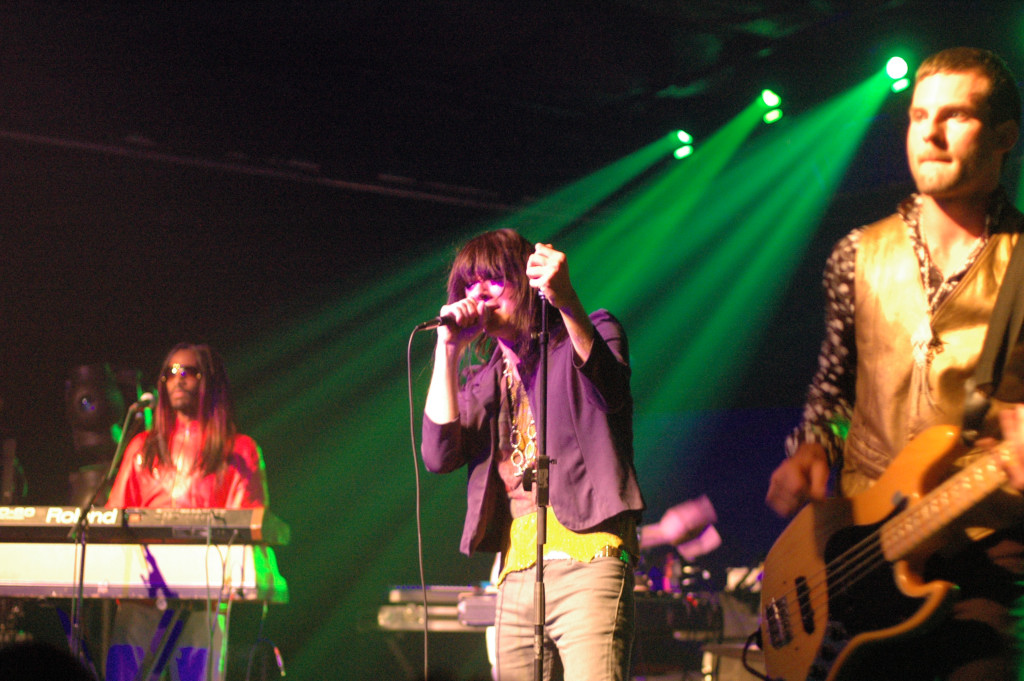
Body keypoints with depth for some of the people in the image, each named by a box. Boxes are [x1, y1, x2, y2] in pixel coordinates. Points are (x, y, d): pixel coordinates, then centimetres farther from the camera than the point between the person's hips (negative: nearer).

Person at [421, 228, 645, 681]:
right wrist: (448, 350, 1)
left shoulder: (592, 334, 6)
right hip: (516, 575, 6)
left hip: (587, 558, -6)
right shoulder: (484, 381, 21)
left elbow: (611, 392, -18)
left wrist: (567, 302, -34)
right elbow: (439, 456, 4)